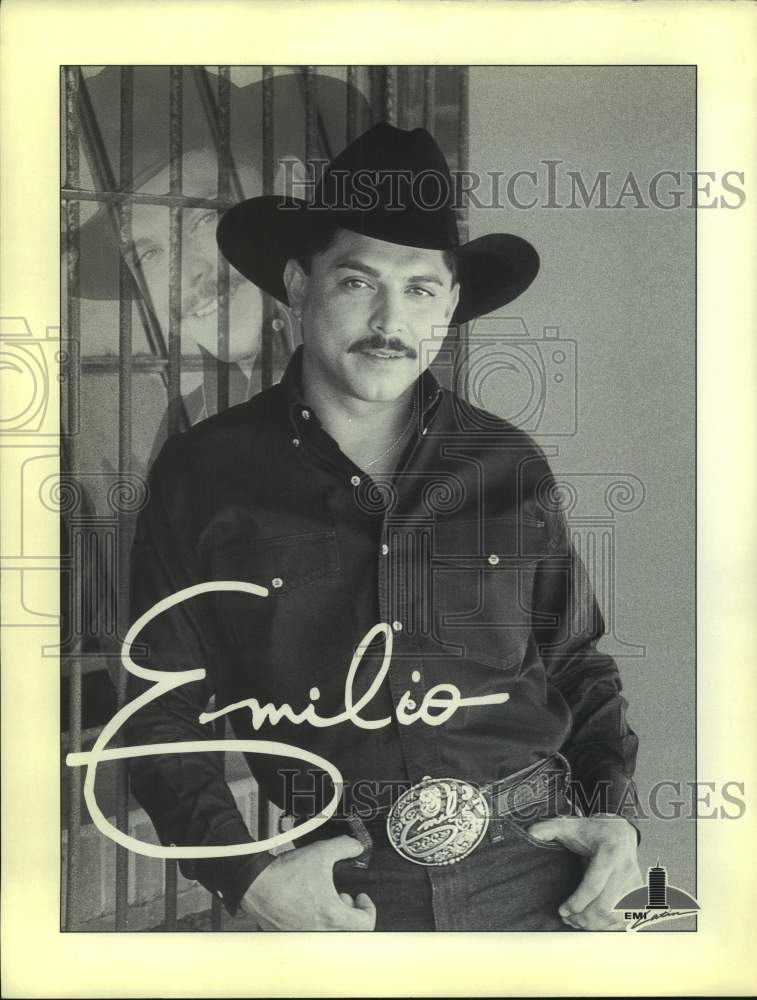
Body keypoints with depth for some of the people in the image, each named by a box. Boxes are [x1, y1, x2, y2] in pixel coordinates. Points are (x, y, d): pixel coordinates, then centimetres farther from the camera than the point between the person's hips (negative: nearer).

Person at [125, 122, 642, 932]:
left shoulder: (510, 467, 2)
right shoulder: (203, 473, -3)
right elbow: (161, 712, 1)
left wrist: (617, 813, -1)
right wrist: (243, 873, -9)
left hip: (541, 867, 2)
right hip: (348, 894, -1)